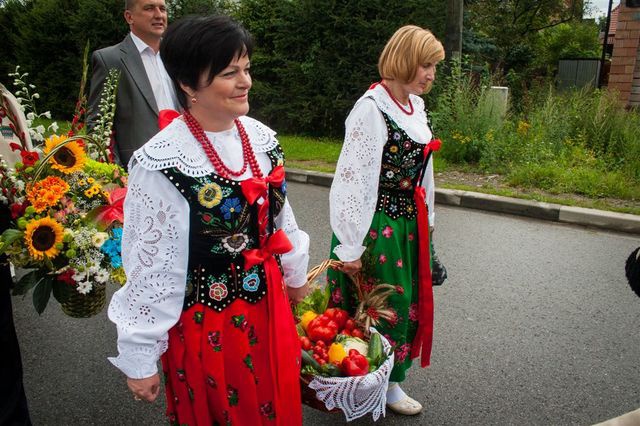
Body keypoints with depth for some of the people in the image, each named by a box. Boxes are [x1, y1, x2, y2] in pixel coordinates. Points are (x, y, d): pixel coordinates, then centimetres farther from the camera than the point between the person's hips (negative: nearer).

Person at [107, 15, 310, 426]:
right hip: (205, 318, -5)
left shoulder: (260, 137, -3)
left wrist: (296, 275, 19)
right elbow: (151, 265, -17)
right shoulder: (162, 162, -23)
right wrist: (140, 358, -9)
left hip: (268, 300, 6)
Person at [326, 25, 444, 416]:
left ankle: (391, 381, 38)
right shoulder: (372, 109, -19)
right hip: (378, 226, -8)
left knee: (407, 303, 18)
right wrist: (351, 248, -20)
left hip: (410, 224, 8)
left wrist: (427, 219, 20)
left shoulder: (415, 105, 6)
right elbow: (352, 181, -21)